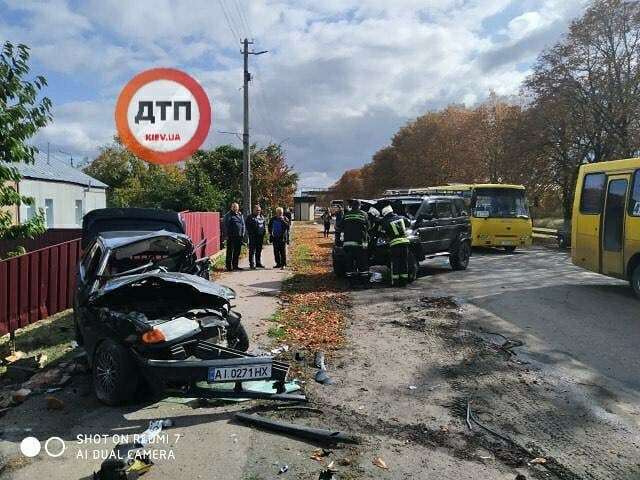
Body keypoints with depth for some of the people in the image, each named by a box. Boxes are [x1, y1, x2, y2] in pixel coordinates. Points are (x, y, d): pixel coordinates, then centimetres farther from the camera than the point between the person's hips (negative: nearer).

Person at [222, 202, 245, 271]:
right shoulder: (228, 215, -1)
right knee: (230, 251, -1)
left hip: (239, 237, 5)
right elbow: (225, 225, -3)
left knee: (237, 252, 9)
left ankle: (235, 265, 18)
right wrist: (227, 235, -9)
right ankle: (229, 266, 3)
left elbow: (243, 225, 17)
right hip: (231, 237, -5)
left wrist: (243, 234, 8)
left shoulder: (240, 215, 13)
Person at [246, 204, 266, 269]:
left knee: (259, 250, 12)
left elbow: (264, 225, 22)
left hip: (260, 236, 5)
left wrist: (264, 231, 7)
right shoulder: (250, 217, 0)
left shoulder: (262, 217, 15)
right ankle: (252, 264, -4)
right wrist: (250, 233, -12)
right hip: (253, 236, -5)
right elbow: (248, 226, -3)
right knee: (252, 250, -5)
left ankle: (258, 263, 20)